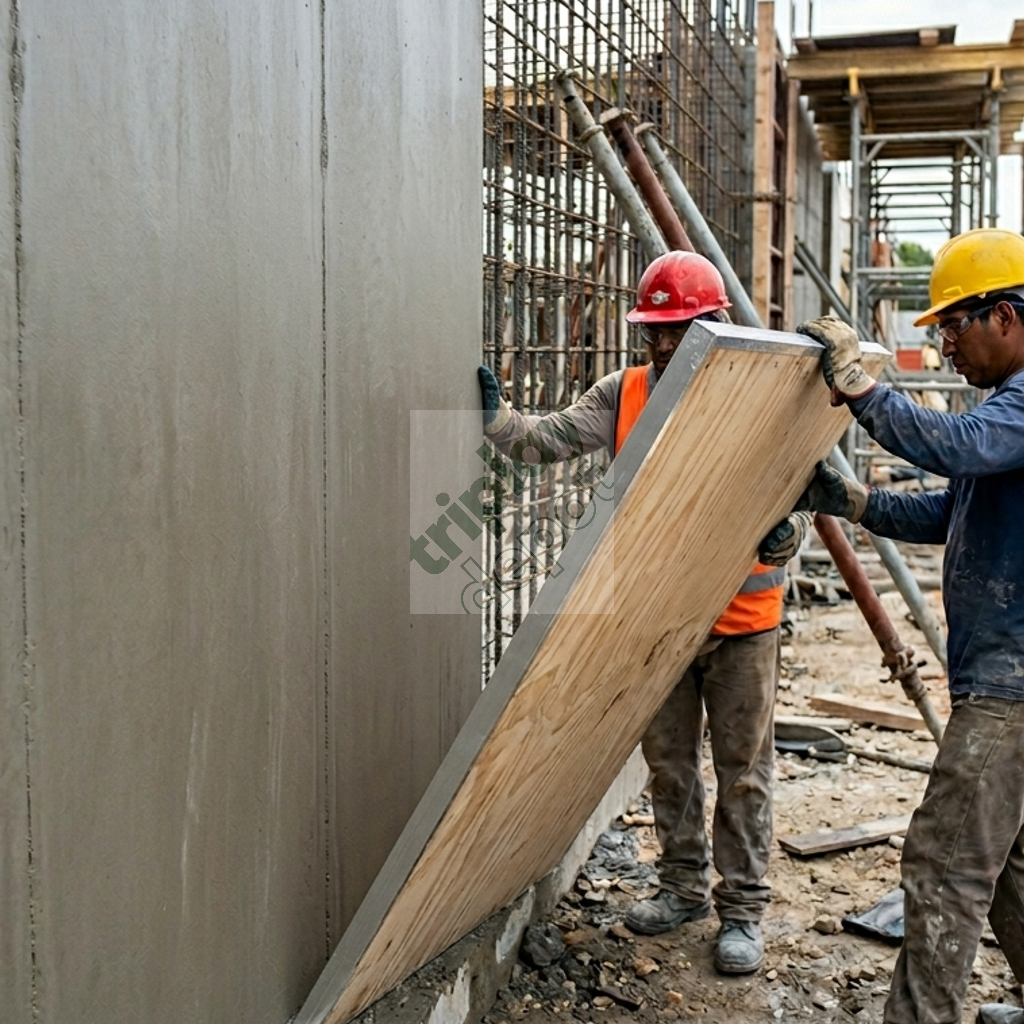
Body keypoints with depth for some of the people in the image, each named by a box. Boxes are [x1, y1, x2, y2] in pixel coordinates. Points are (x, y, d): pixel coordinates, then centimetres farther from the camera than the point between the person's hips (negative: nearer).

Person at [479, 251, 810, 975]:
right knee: (669, 761, 17)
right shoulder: (624, 395, -1)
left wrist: (782, 533, -32)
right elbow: (549, 435, -11)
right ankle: (685, 887, 35)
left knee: (742, 770, 7)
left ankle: (742, 908, 21)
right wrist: (494, 416, -30)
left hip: (741, 620, -4)